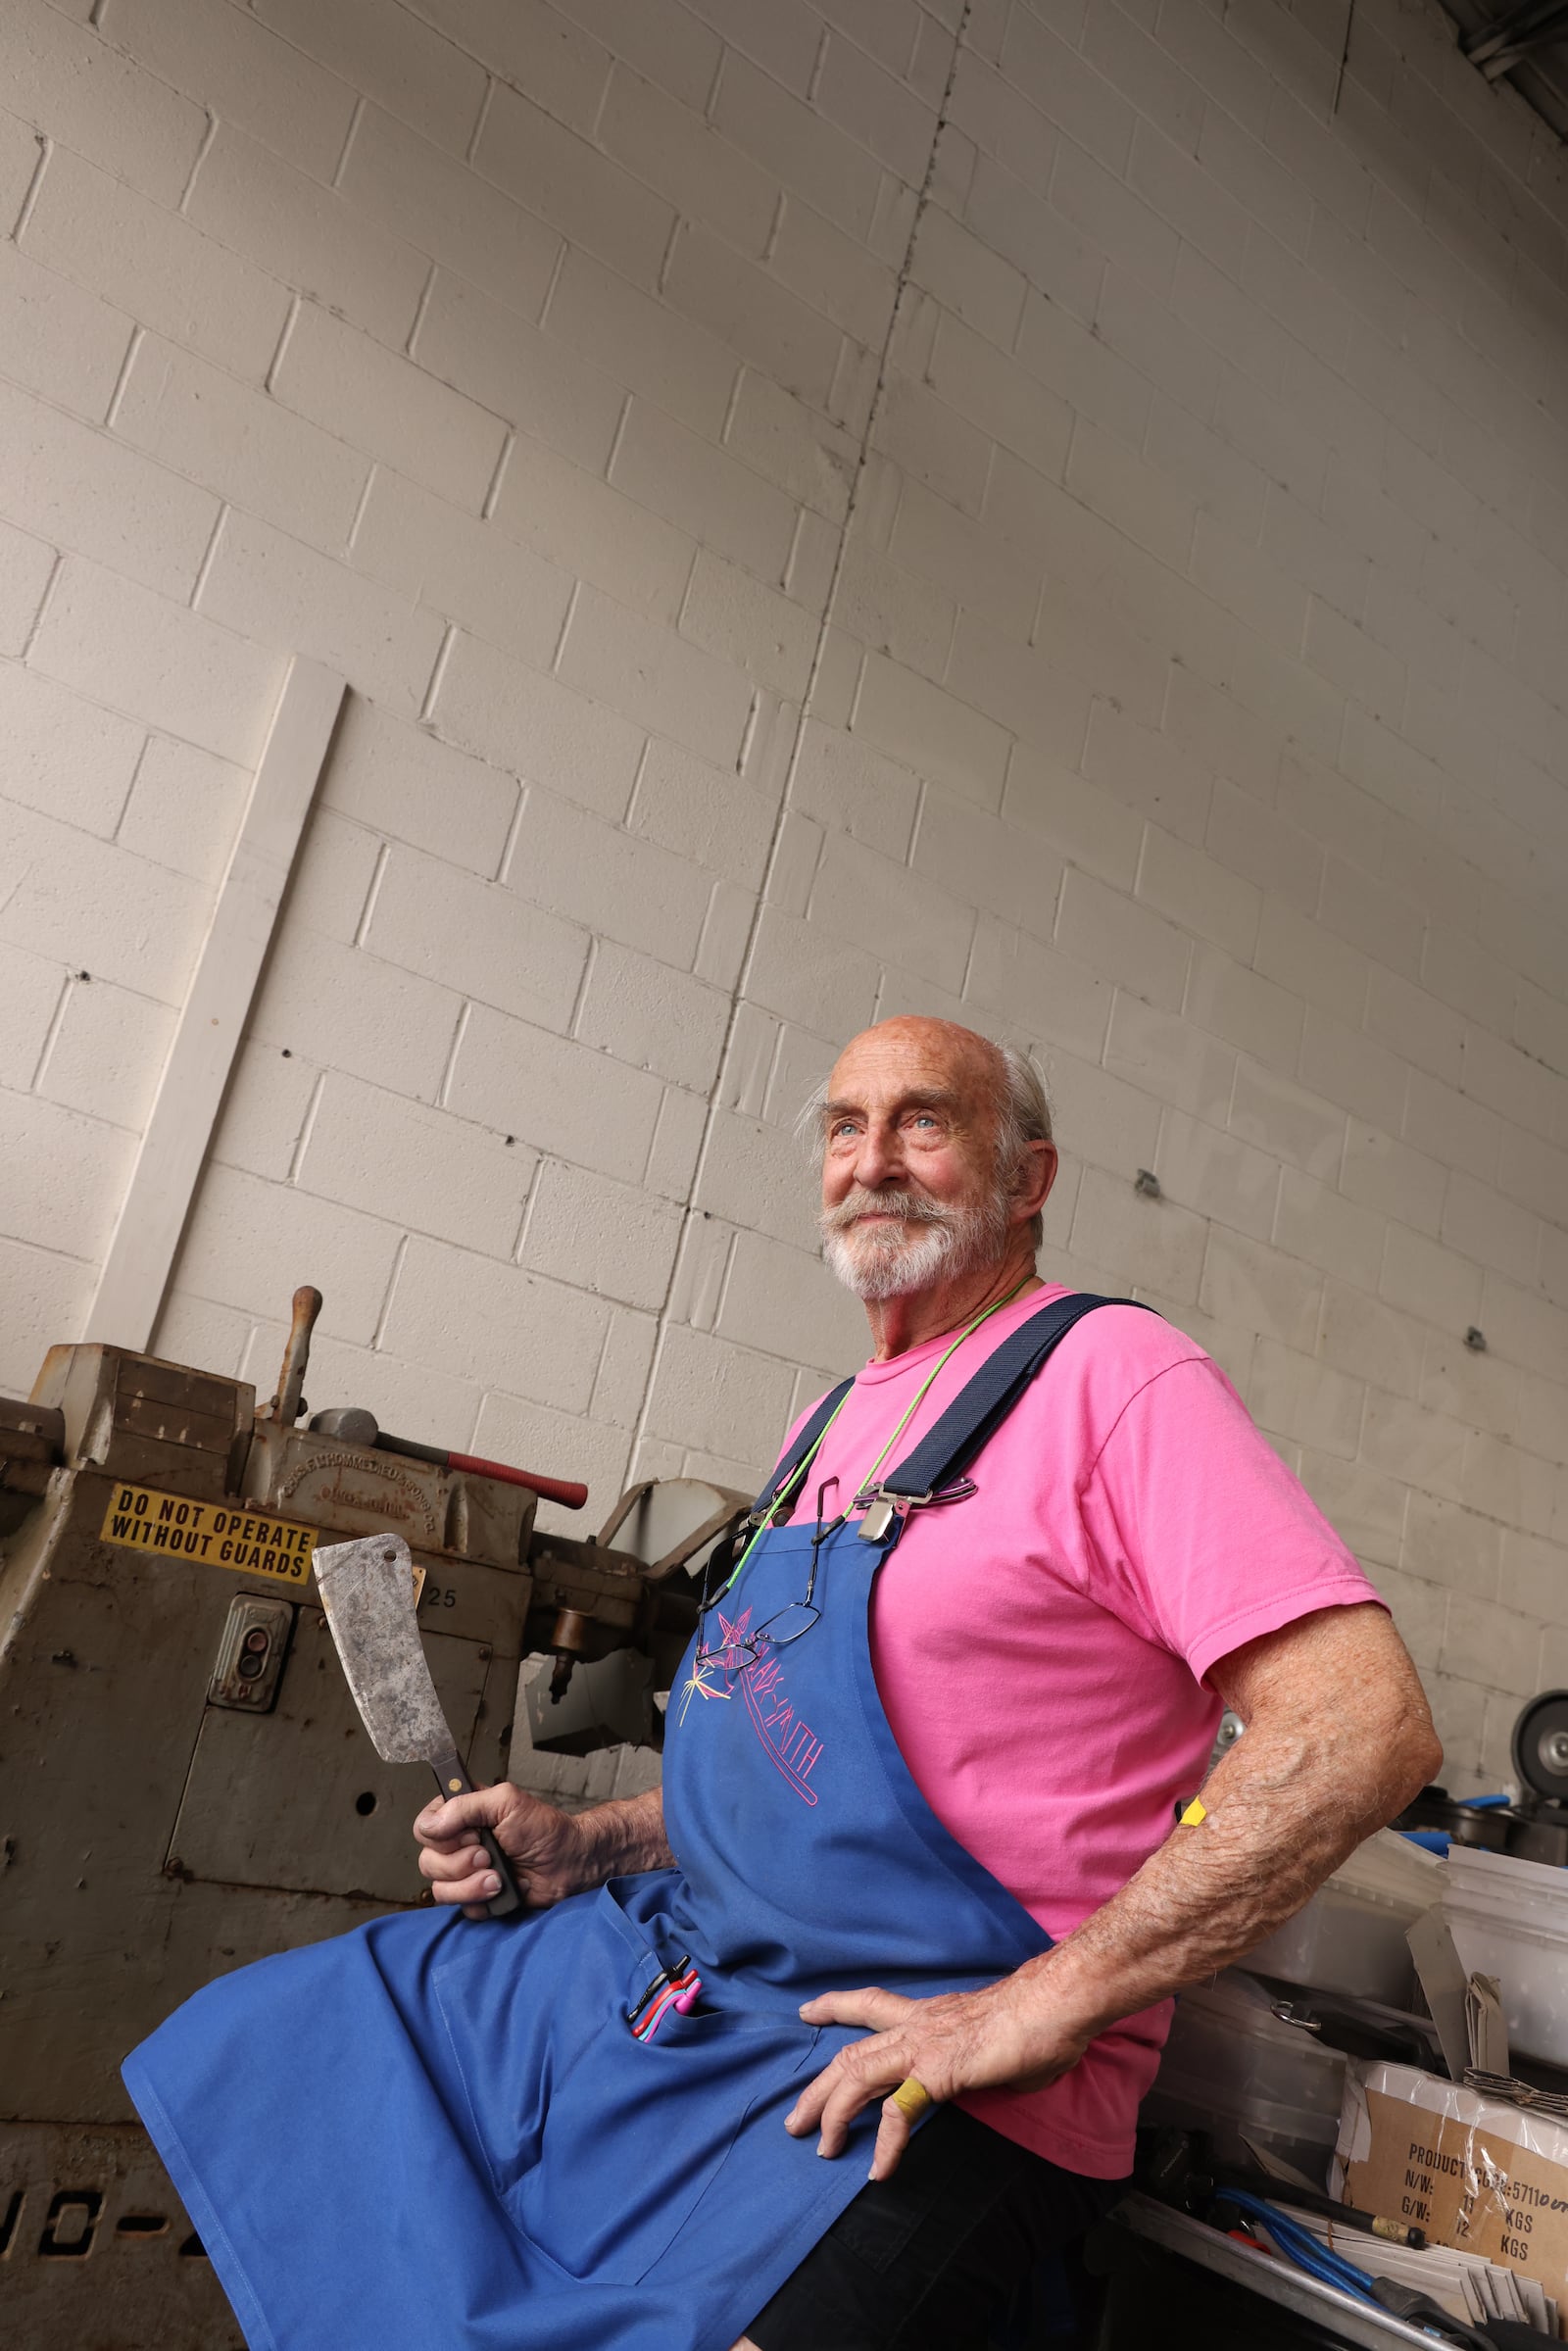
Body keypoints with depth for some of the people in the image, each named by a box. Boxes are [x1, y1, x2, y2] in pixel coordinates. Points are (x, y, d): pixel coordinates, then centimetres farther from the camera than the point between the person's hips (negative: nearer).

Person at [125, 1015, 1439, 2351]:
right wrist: (585, 1850, 7)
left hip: (913, 2084, -7)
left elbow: (1368, 1725, -22)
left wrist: (1042, 2007, -24)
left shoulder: (1111, 1374, -13)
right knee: (241, 2053, 9)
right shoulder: (833, 1428, 14)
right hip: (657, 1967, 8)